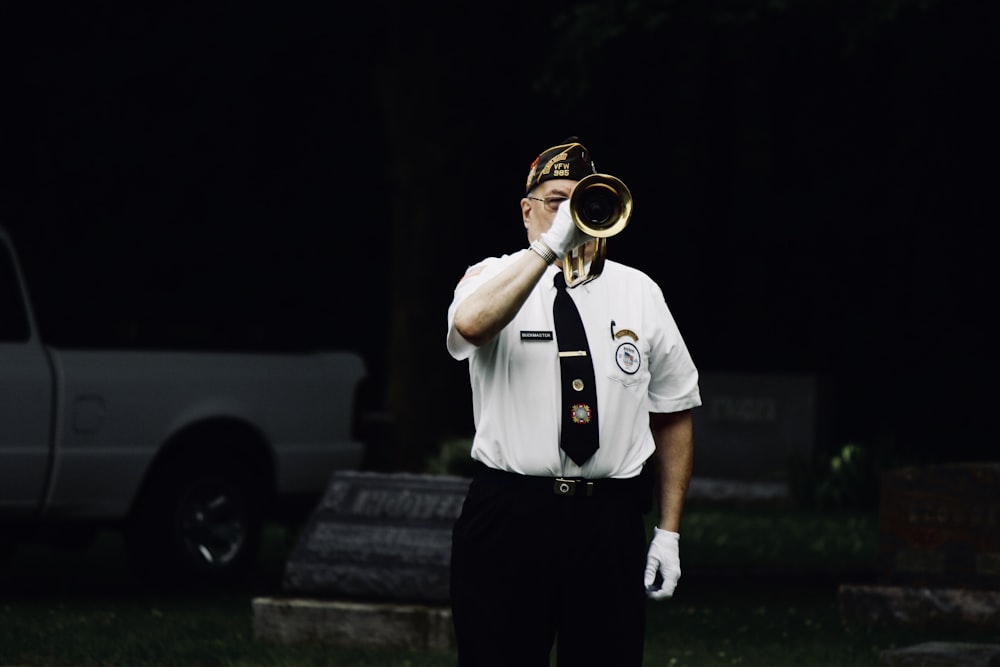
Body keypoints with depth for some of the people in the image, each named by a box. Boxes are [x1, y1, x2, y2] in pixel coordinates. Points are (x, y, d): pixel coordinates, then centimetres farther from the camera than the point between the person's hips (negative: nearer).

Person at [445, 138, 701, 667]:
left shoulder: (639, 294, 11)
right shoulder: (494, 280, 3)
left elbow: (673, 416, 14)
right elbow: (471, 324, -23)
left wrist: (669, 531, 9)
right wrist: (551, 245, -26)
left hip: (610, 521, 2)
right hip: (508, 518, -2)